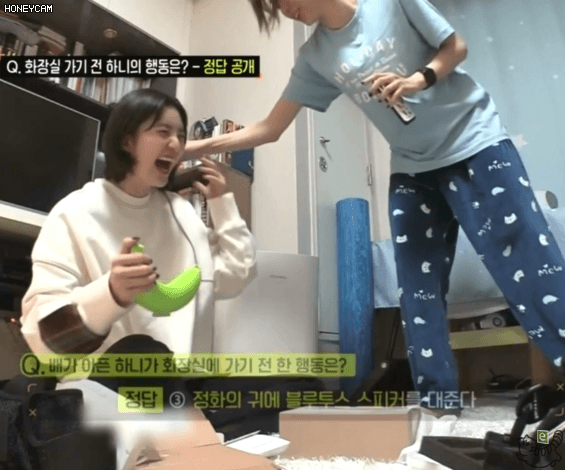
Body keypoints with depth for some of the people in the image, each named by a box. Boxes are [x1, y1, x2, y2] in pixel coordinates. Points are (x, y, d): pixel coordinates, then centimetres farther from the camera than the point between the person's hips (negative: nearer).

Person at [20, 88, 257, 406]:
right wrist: (112, 295, -32)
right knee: (140, 355, -39)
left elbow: (235, 279, 9)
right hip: (104, 388, -3)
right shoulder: (77, 213, -5)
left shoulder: (181, 210, 13)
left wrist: (223, 203, 7)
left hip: (185, 383, 4)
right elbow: (44, 331, -13)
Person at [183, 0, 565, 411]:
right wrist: (195, 147, -4)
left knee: (530, 272, -6)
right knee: (418, 295, 2)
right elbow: (269, 129, 1)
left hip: (474, 143, -4)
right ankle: (438, 405, 14)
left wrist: (418, 79, -22)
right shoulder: (315, 57, 1)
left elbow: (456, 47, -2)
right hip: (412, 170, 4)